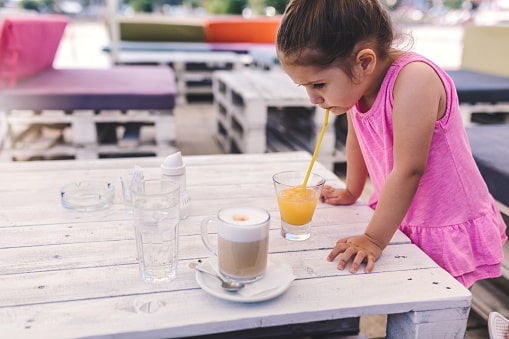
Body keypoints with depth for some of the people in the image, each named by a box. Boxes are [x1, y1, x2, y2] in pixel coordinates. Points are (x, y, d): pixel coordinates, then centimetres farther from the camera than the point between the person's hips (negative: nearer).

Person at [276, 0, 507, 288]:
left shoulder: (413, 79, -30)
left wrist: (373, 239, -24)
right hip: (402, 219, 6)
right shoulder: (356, 81, -7)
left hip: (451, 231, -6)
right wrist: (351, 192, 22)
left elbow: (409, 169, -29)